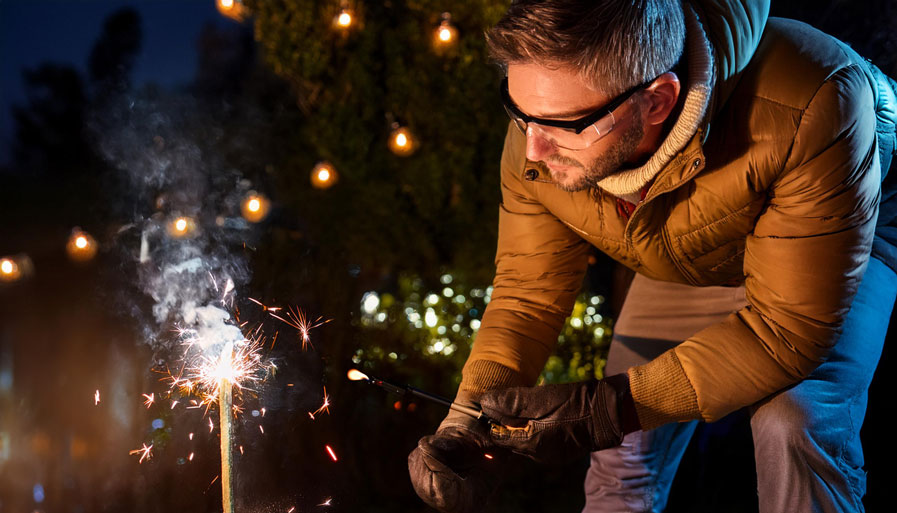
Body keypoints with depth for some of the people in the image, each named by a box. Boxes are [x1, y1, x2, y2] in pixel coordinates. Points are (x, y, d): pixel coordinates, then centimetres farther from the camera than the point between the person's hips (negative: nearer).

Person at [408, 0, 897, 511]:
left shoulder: (808, 111, -45)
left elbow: (789, 328, -38)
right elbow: (527, 293, -15)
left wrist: (613, 410, -43)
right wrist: (470, 425, -31)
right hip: (687, 266, 4)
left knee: (796, 420, -26)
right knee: (624, 449, -1)